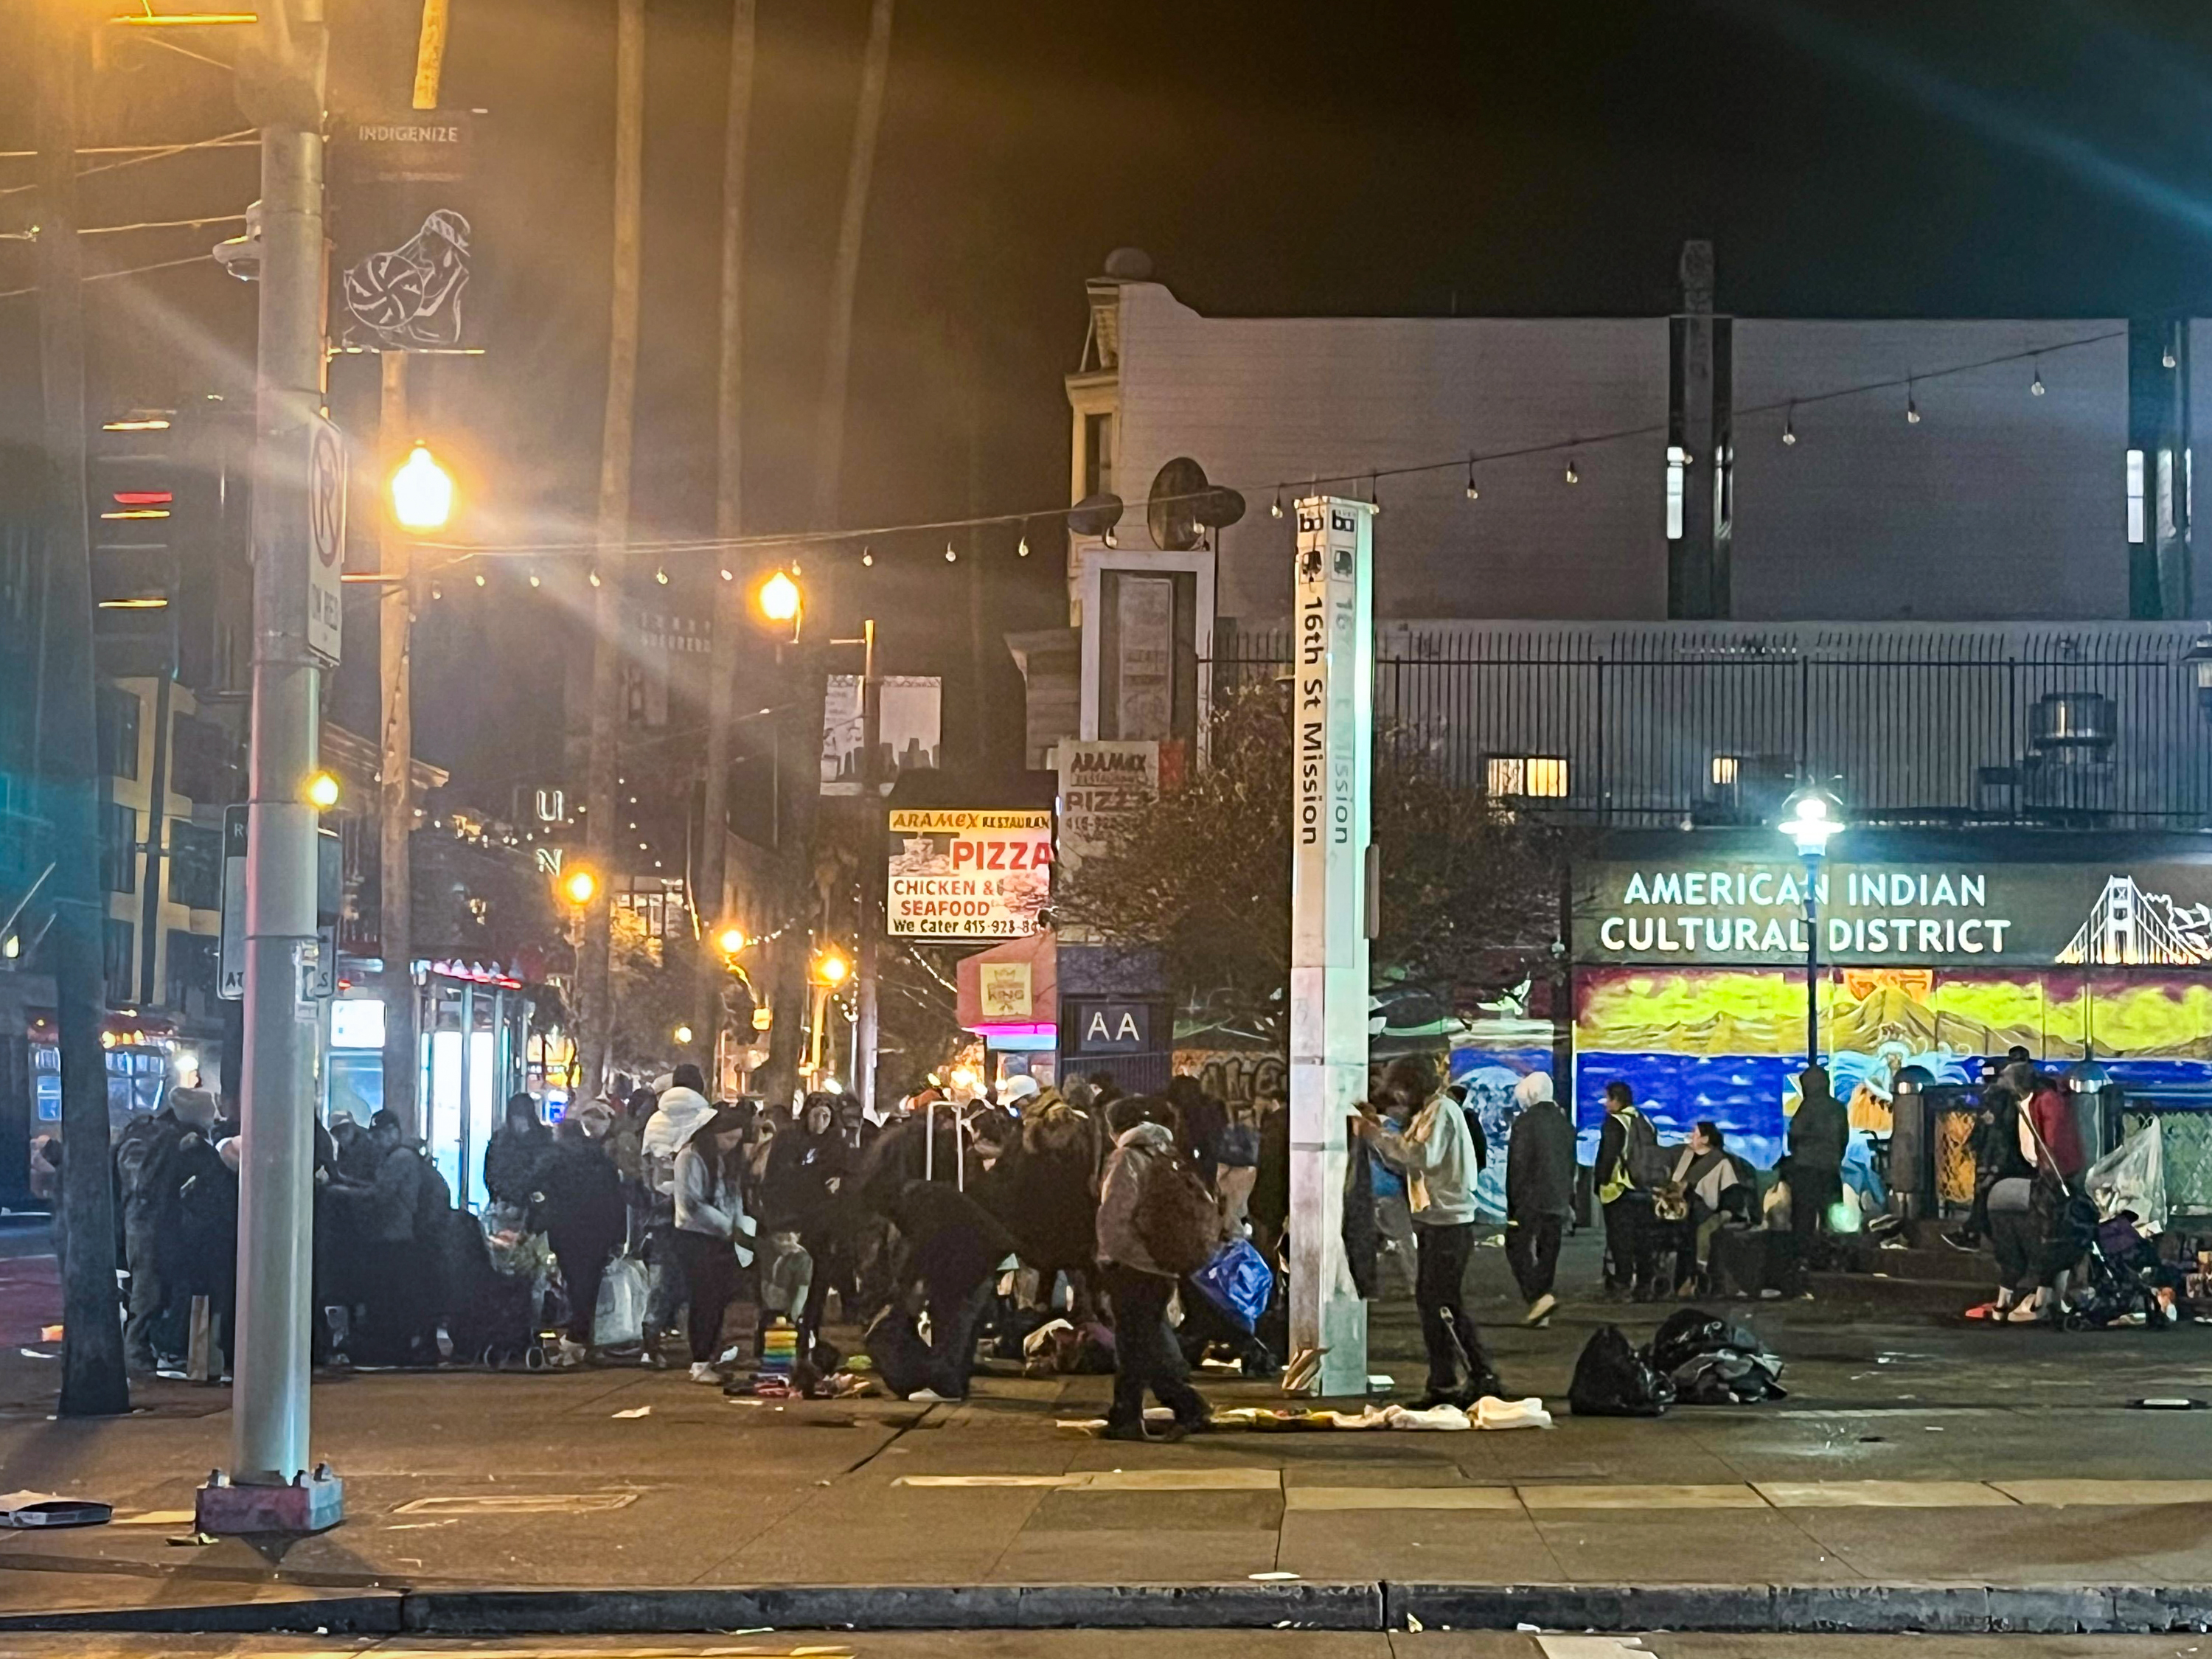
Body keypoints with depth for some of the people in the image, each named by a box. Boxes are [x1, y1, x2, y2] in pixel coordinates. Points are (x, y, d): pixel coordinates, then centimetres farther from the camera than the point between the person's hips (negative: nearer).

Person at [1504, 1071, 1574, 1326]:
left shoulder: (1525, 1122, -11)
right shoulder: (1565, 1124, 11)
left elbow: (1517, 1166, -13)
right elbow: (1571, 1166, 16)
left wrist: (1512, 1204, -9)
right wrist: (1569, 1201, 21)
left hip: (1530, 1199, -7)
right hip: (1558, 1200, 7)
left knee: (1518, 1247, -1)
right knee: (1547, 1253, 9)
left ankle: (1539, 1297, -19)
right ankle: (1540, 1308, 9)